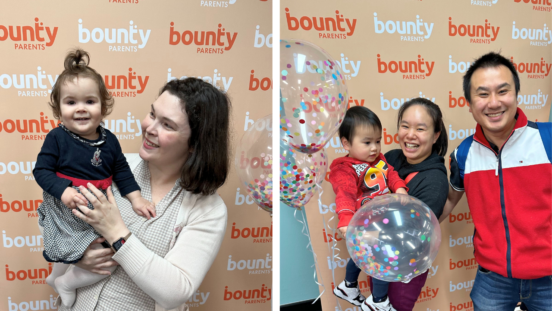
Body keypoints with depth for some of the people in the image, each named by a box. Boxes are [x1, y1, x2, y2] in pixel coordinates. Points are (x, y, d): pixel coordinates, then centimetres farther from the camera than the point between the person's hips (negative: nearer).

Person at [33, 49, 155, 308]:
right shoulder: (57, 138, -13)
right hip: (66, 214, -6)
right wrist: (63, 190, -28)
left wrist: (136, 199, -4)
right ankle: (66, 283, 13)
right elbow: (42, 170, -12)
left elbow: (122, 172, 6)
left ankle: (57, 276, 45)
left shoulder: (109, 140, -1)